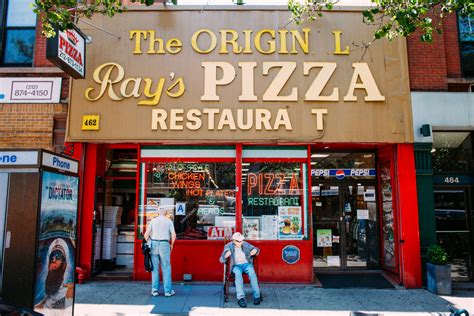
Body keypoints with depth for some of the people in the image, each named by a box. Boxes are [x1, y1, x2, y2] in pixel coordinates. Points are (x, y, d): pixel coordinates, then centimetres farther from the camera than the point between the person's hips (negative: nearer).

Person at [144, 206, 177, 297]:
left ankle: (155, 290, 10)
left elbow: (146, 234, 1)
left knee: (155, 268, 8)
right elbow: (173, 235, -5)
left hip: (154, 244, 2)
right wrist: (171, 244, 9)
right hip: (164, 245, -2)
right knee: (166, 268, 3)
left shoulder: (153, 221, 7)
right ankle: (168, 291, 5)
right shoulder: (169, 221, 4)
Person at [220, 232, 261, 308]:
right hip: (236, 265, -1)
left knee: (252, 273, -33)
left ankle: (257, 296, -28)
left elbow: (256, 249, 14)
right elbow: (221, 260, 1)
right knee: (238, 274, -36)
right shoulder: (228, 246, 3)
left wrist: (255, 250, -12)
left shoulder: (245, 244, 8)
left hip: (247, 264, 1)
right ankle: (241, 298, -39)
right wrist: (226, 256, -24)